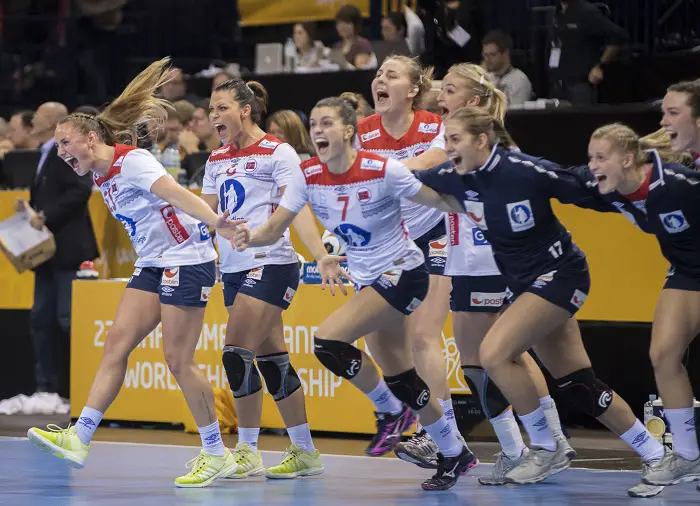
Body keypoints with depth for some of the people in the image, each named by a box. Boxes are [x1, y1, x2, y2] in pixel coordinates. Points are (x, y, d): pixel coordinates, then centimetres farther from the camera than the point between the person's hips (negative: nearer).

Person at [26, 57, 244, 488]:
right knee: (117, 343, 0)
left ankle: (216, 454, 1)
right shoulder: (103, 179, 12)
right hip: (154, 265, 9)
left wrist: (214, 221, -45)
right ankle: (79, 438, -3)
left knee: (179, 359, -8)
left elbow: (175, 193, -32)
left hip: (187, 259, -9)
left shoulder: (133, 161, -17)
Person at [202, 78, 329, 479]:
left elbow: (297, 208, -14)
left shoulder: (277, 152, -6)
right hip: (233, 268, 7)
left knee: (237, 354, -14)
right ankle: (306, 453, 15)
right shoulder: (217, 160, 15)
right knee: (272, 360, 8)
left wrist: (321, 252, -25)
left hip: (270, 264, -7)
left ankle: (248, 452, -5)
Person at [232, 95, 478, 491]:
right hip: (366, 278, 7)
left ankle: (393, 412, 1)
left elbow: (441, 201, -13)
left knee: (328, 340, -21)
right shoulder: (308, 176, -7)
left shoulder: (383, 170, -21)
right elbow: (275, 227, -9)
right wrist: (249, 236, -29)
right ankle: (455, 454, 27)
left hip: (403, 272, -7)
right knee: (400, 377, 10)